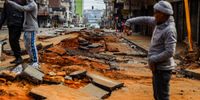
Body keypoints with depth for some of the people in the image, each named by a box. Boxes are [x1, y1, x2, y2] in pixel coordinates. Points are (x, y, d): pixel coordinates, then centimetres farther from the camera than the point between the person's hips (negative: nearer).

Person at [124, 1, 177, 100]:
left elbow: (169, 52, -27)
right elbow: (145, 19, 18)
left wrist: (152, 60, -19)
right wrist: (129, 22, 16)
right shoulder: (161, 22, 5)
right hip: (158, 67, 10)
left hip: (162, 69, -10)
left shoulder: (169, 30, -22)